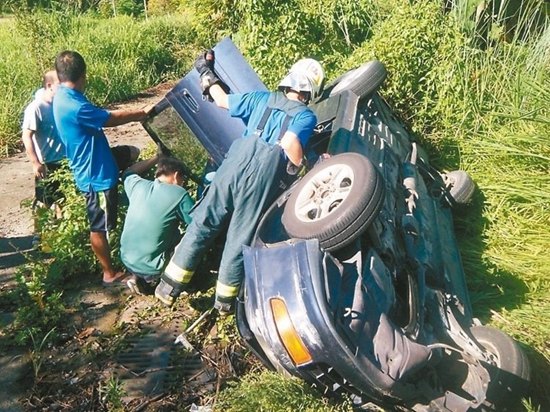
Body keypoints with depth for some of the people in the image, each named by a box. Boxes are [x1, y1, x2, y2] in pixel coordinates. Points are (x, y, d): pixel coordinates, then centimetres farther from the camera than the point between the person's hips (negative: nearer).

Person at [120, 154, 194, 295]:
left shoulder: (139, 185, 0)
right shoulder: (180, 195, -14)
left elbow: (128, 173, 25)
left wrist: (156, 158, 25)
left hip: (126, 260, 6)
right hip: (151, 268, -6)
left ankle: (139, 278, 15)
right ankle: (151, 280, 7)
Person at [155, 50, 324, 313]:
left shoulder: (261, 98, 19)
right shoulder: (307, 116, 7)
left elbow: (222, 100, 29)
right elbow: (291, 143, -12)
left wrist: (207, 74, 44)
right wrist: (298, 167, 2)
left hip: (236, 162, 3)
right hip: (265, 177, -3)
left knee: (203, 223, 11)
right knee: (239, 237, 8)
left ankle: (169, 286, 14)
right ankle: (225, 299, 22)